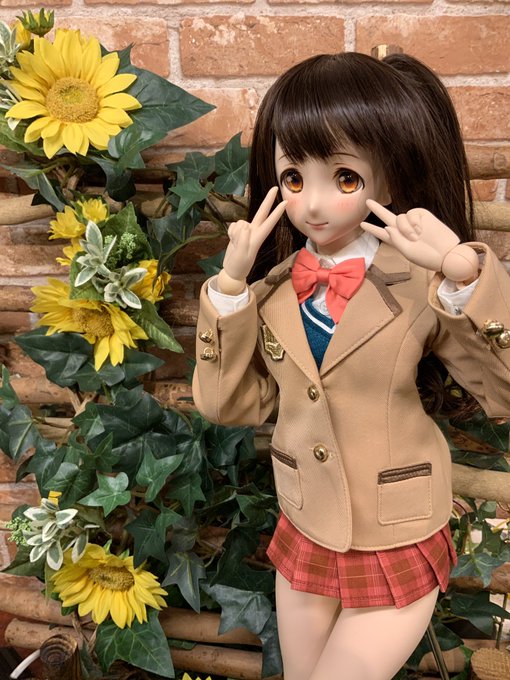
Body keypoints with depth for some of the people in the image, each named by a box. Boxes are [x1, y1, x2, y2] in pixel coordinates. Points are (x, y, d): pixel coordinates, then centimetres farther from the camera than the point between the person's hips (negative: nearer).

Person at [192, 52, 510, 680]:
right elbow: (225, 404, -8)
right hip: (304, 540, 4)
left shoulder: (421, 286, -17)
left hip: (396, 553, -4)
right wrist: (230, 282, -16)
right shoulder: (271, 287, -7)